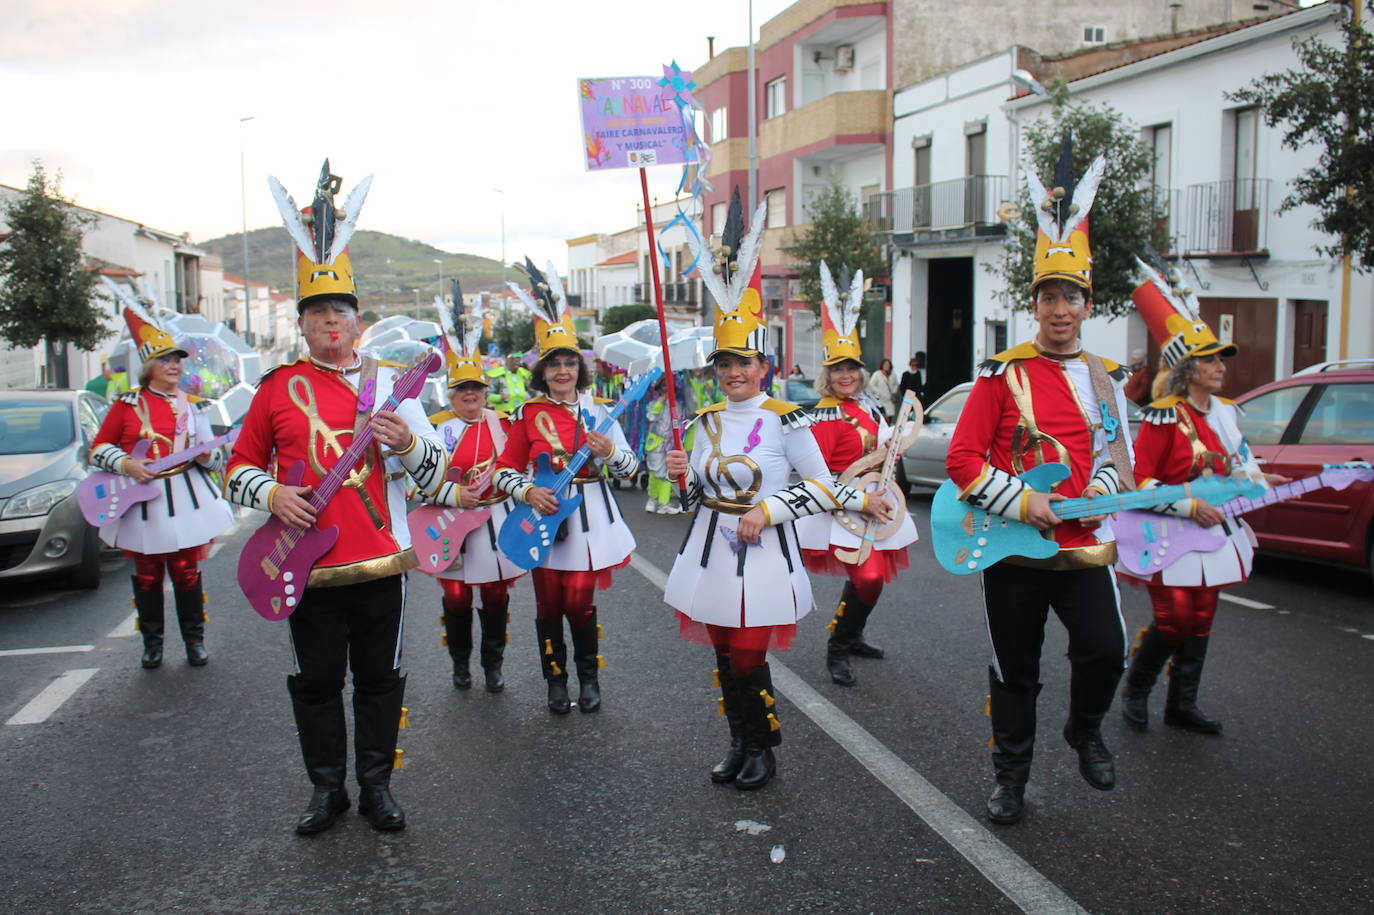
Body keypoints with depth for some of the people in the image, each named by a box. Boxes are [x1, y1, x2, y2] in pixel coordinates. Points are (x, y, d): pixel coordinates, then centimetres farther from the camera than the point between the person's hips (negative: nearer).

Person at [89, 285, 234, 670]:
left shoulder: (192, 405, 8)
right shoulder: (127, 404, 1)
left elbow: (214, 455, 12)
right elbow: (99, 448, 5)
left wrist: (207, 456, -11)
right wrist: (125, 464, -13)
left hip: (186, 501, 1)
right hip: (141, 502, -1)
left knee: (187, 573, 3)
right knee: (147, 576, 7)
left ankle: (195, 640, 14)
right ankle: (152, 643, 20)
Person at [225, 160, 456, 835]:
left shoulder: (388, 383, 3)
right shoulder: (278, 387, 3)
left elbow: (434, 471, 3)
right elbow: (240, 466, 9)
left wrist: (407, 444, -18)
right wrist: (271, 495, -12)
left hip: (380, 559, 0)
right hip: (309, 564, 0)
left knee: (380, 678, 9)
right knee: (316, 682, 10)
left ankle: (376, 785, 24)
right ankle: (326, 787, 26)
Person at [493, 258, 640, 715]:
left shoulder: (597, 411, 1)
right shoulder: (528, 415, 0)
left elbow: (631, 469, 1)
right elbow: (505, 470, 2)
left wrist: (608, 451, -19)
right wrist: (527, 491, -17)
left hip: (589, 518, 0)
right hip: (544, 515, 0)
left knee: (580, 602, 0)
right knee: (549, 604, 6)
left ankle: (589, 677, 21)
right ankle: (556, 682, 22)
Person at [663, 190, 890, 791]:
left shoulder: (785, 420, -8)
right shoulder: (707, 420, 8)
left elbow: (823, 488, -6)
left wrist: (768, 510, -15)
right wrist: (684, 477, -6)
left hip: (763, 552, -5)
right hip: (712, 549, 5)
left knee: (749, 660, -3)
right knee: (725, 657, 12)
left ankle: (763, 749, 20)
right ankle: (739, 745, 29)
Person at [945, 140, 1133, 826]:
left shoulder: (1105, 379, 9)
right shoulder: (1003, 374, -4)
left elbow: (1117, 451, 20)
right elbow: (961, 458, -7)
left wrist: (1103, 487, -2)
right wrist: (1020, 502, -16)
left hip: (1085, 543, 3)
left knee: (1104, 651, -12)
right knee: (1015, 672, 7)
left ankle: (1085, 731, 20)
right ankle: (1011, 777, 26)